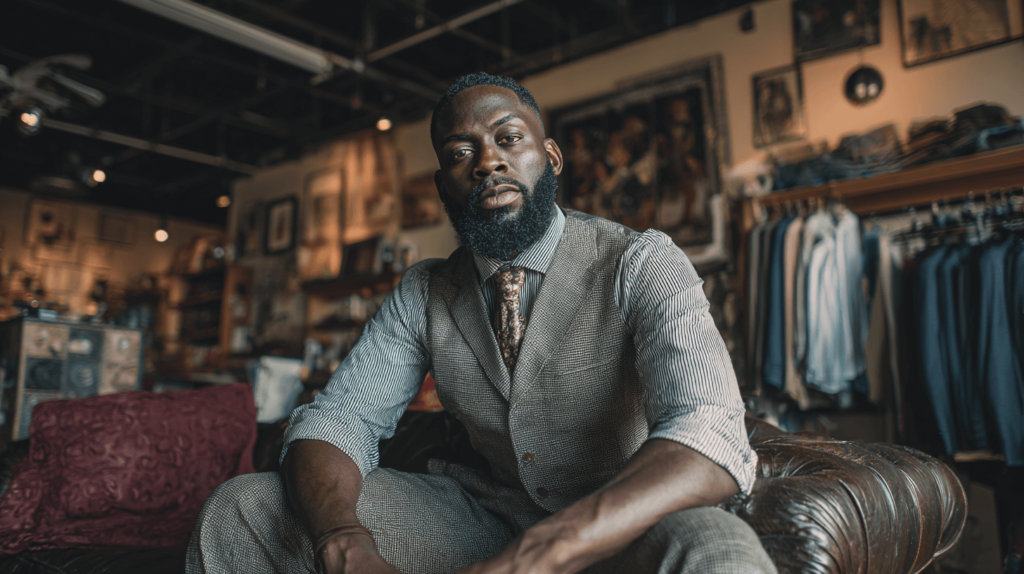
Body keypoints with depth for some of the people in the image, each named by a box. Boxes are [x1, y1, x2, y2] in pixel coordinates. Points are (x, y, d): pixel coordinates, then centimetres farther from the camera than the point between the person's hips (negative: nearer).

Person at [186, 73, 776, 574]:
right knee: (240, 509, -10)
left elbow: (710, 437, -28)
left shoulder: (641, 264, -13)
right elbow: (336, 418, -6)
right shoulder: (424, 294, 2)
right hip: (492, 517, 4)